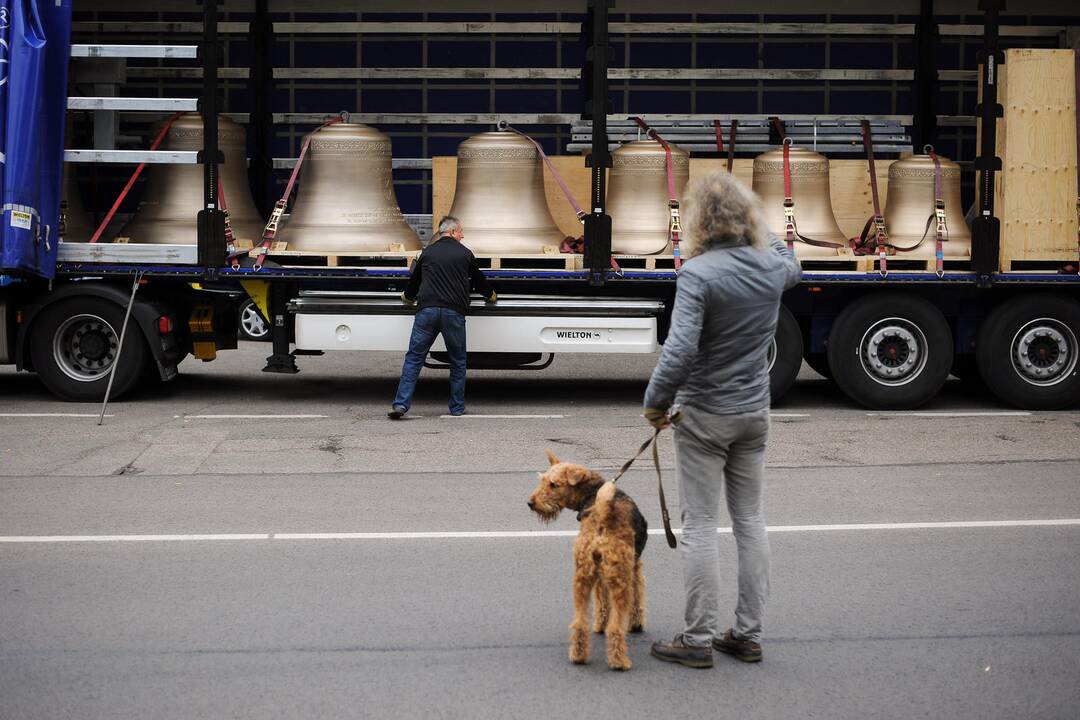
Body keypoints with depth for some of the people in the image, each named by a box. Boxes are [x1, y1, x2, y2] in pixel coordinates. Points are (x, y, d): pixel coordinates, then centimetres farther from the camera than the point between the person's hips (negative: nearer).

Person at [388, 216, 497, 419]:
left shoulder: (427, 252, 14)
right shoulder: (465, 253, 11)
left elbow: (414, 280, 26)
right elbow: (479, 281, 24)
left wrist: (408, 297, 48)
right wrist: (491, 296, 45)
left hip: (427, 310, 1)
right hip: (454, 311, -1)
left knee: (414, 358, 1)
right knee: (457, 361, 11)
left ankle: (401, 403, -9)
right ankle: (457, 407, 13)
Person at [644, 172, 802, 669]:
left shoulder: (698, 273, -19)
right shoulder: (771, 266, 0)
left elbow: (680, 351, -26)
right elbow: (792, 265, 27)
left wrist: (656, 403, -13)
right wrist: (761, 233, 32)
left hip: (704, 416, -6)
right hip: (754, 413, 6)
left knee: (700, 525, 1)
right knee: (750, 520, 13)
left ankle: (698, 640, 5)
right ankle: (748, 634, 19)